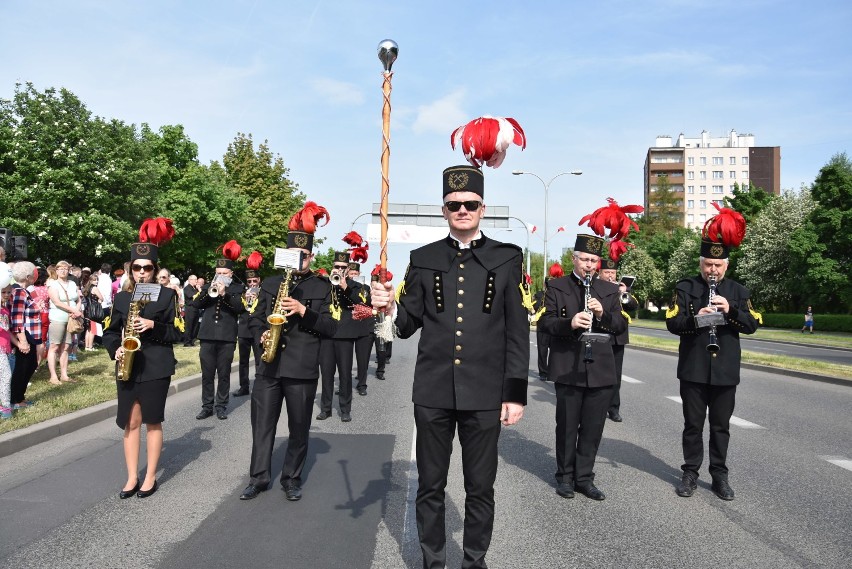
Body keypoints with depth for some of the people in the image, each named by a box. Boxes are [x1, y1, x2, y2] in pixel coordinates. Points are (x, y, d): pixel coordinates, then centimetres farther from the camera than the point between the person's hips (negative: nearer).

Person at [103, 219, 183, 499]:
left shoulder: (167, 294, -1)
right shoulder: (121, 297, 8)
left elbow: (177, 332, -3)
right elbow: (110, 332, 11)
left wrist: (153, 326, -19)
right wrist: (116, 350, -8)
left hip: (156, 367, -3)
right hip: (128, 367, 3)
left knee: (152, 421, 4)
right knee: (130, 421, 7)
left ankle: (150, 477, 15)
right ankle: (132, 478, 17)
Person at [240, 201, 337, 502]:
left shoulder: (322, 287, 2)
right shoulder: (270, 283, 11)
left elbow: (331, 327, -4)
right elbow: (255, 317, 15)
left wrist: (304, 311, -17)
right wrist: (262, 333, -6)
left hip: (302, 368, -2)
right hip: (269, 364, 3)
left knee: (299, 428, 7)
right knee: (262, 424, 8)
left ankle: (292, 478, 22)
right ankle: (259, 477, 20)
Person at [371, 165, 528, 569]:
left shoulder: (507, 258, 3)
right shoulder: (423, 259, 7)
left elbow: (517, 332, 1)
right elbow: (410, 324, 8)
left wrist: (516, 393, -4)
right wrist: (390, 307, -14)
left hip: (485, 394, -1)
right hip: (432, 391, 1)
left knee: (480, 488, 11)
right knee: (430, 486, 13)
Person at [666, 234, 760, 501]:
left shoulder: (738, 291, 7)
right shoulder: (684, 287, 1)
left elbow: (752, 325, -1)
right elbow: (672, 323, -6)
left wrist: (731, 310, -18)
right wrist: (695, 319, -25)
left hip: (726, 371, 2)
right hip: (693, 370, -2)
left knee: (721, 426, 10)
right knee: (693, 425, 7)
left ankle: (719, 475, 22)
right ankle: (690, 473, 18)